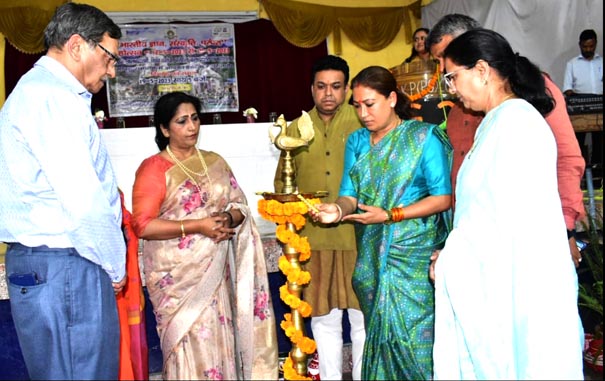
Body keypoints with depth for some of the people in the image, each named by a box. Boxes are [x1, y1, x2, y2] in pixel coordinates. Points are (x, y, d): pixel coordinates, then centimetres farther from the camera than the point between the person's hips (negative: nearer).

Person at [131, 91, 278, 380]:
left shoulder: (215, 162, 11)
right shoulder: (154, 168, -6)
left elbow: (240, 205, 11)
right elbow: (143, 225, -13)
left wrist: (228, 219, -12)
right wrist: (197, 226, -19)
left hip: (216, 272, 5)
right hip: (178, 276, -4)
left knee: (220, 343, 7)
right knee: (191, 348, -1)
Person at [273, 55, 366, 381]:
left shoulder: (362, 122, 0)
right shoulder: (296, 129, 11)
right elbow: (282, 182, 17)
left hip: (356, 235, -3)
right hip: (312, 239, 3)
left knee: (362, 316, 6)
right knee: (323, 318, 12)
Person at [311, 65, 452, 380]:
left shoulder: (424, 137, -6)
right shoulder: (356, 141, 10)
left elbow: (443, 198, -10)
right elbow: (350, 195, 4)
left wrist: (390, 215, -18)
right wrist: (339, 209, -20)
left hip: (413, 257, -5)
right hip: (372, 257, 5)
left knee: (413, 338, -1)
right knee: (379, 336, 12)